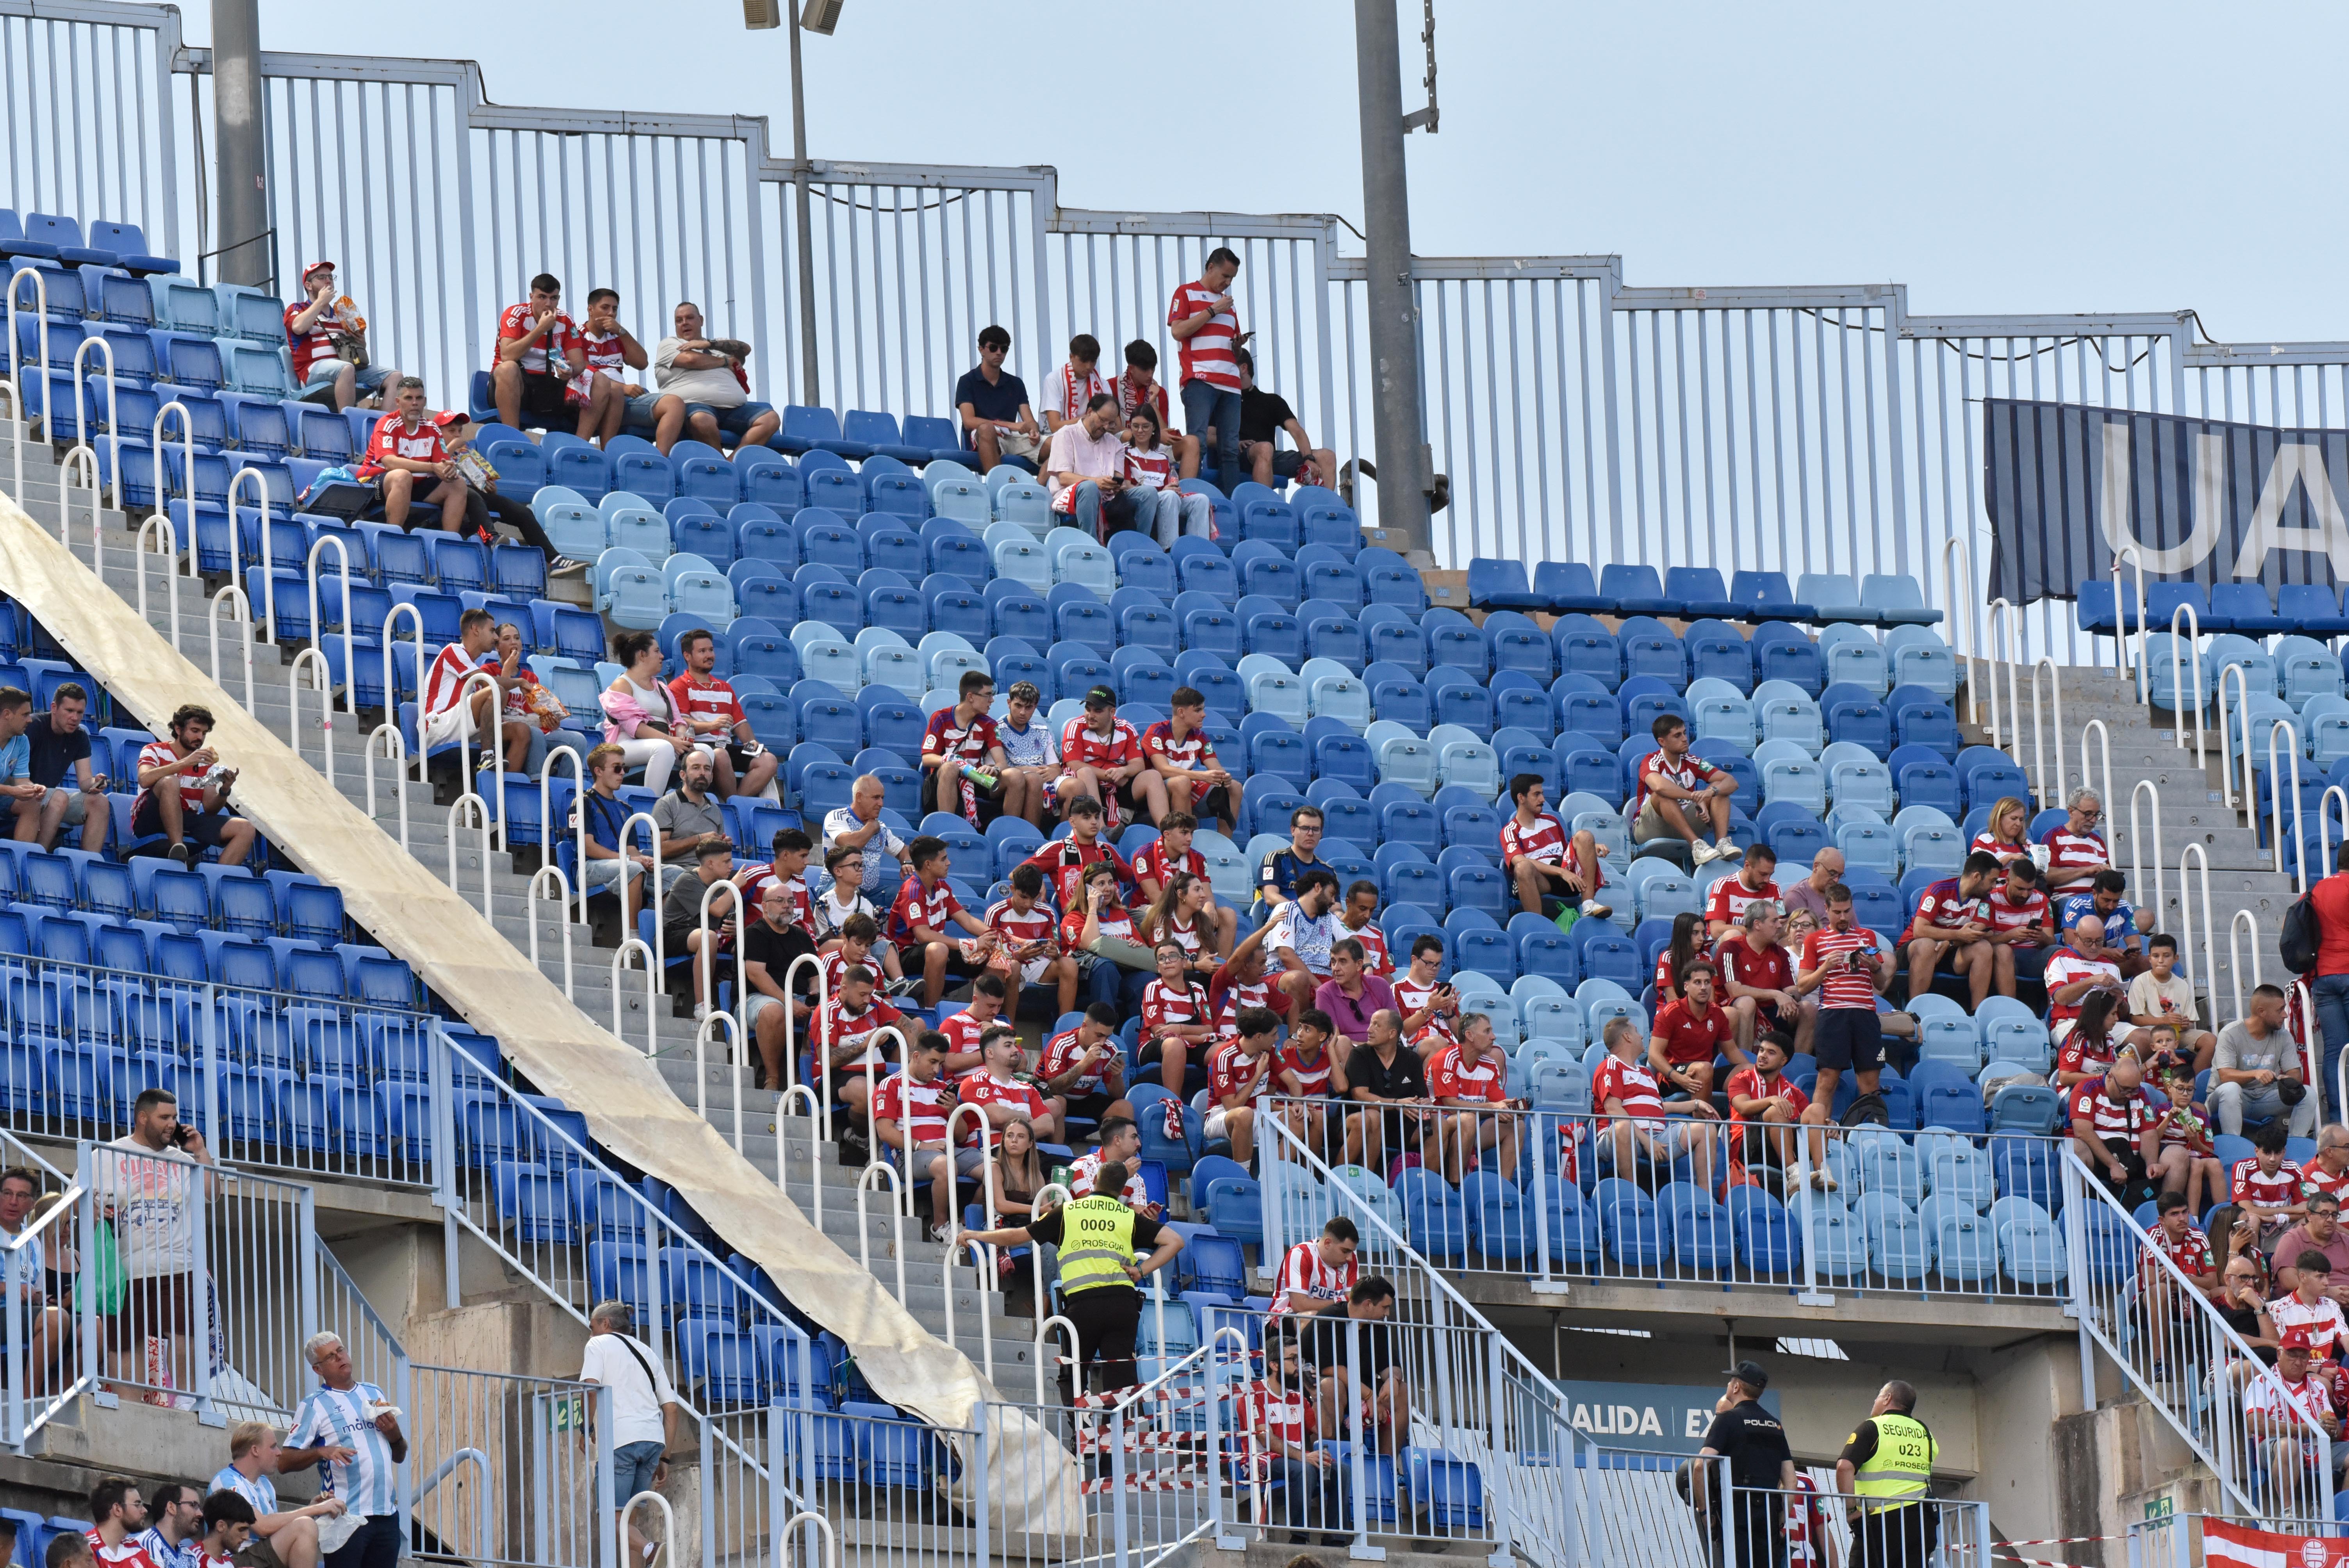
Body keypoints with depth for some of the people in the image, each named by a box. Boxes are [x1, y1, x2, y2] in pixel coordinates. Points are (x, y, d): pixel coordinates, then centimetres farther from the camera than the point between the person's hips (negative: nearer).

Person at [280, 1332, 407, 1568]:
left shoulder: (375, 1394, 17)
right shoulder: (315, 1405, 1)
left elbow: (400, 1457, 23)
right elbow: (284, 1464, -5)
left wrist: (395, 1435, 1)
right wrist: (321, 1452, -20)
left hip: (386, 1516, 5)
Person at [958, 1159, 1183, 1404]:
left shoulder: (1068, 1212, 13)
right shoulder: (1130, 1218, 13)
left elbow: (1017, 1236, 21)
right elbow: (1175, 1240, 6)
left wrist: (976, 1235, 36)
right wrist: (1142, 1271, 9)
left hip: (1081, 1303, -1)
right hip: (1123, 1301, 1)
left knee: (1071, 1377, 14)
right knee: (1120, 1378, 3)